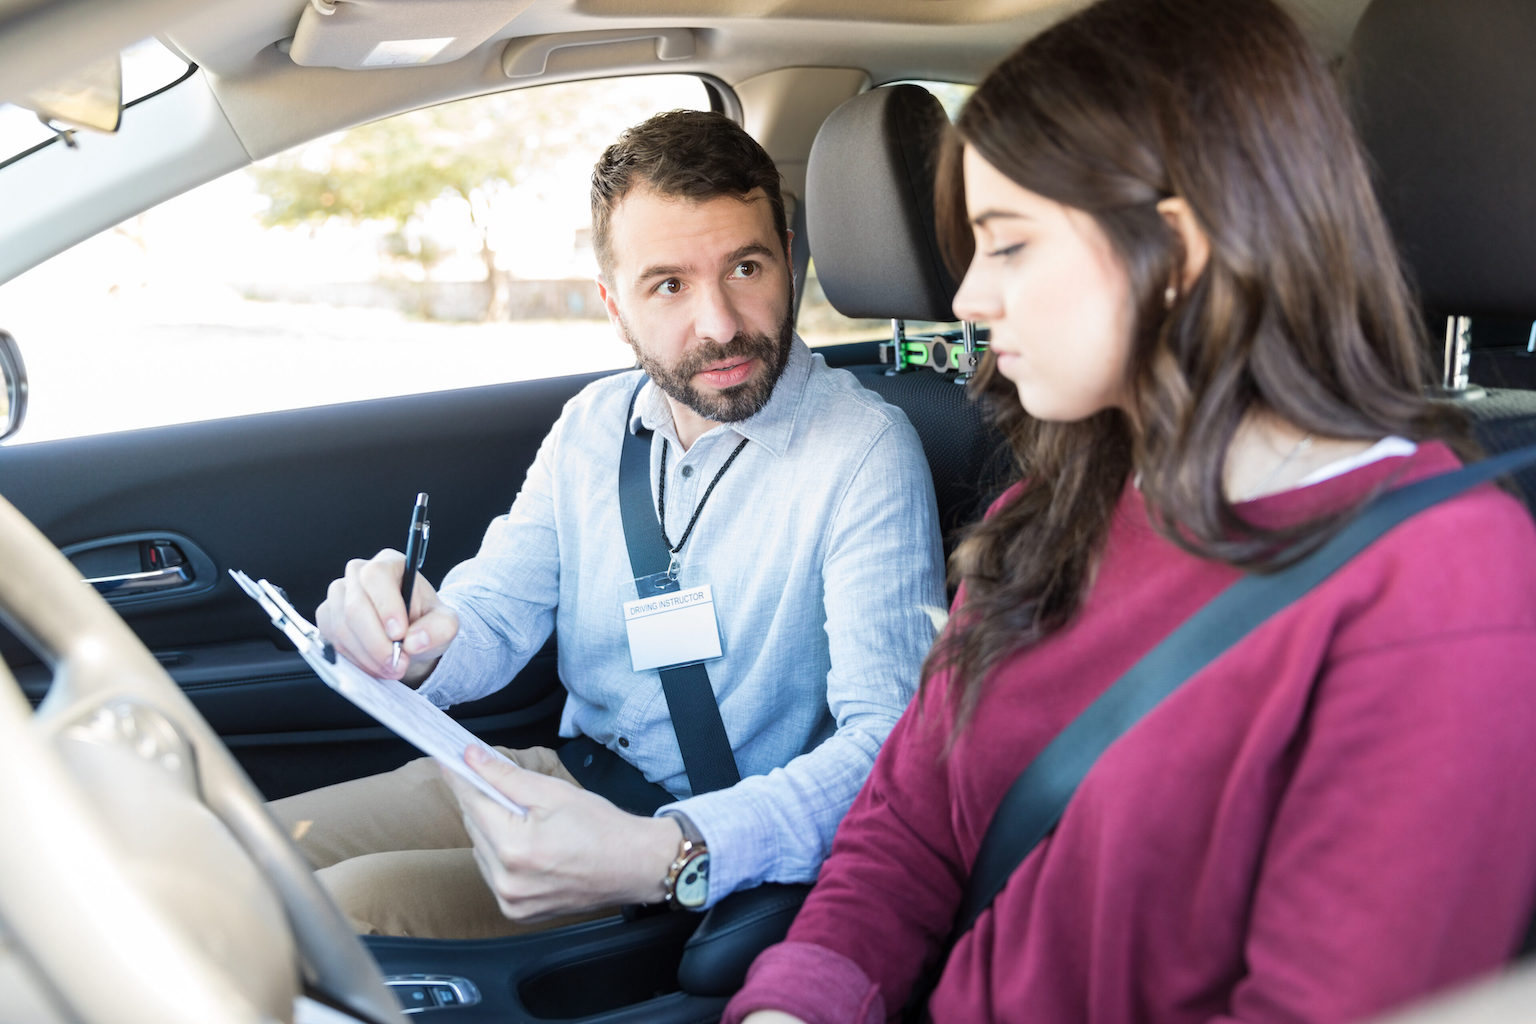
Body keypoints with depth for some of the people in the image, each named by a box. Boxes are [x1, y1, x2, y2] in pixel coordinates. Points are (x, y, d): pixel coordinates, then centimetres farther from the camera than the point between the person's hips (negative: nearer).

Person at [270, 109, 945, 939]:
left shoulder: (864, 451, -18)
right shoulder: (594, 422, 4)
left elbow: (892, 745, -26)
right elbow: (493, 615, 6)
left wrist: (663, 857, -41)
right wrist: (413, 641, -20)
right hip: (561, 778, 6)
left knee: (356, 904, -25)